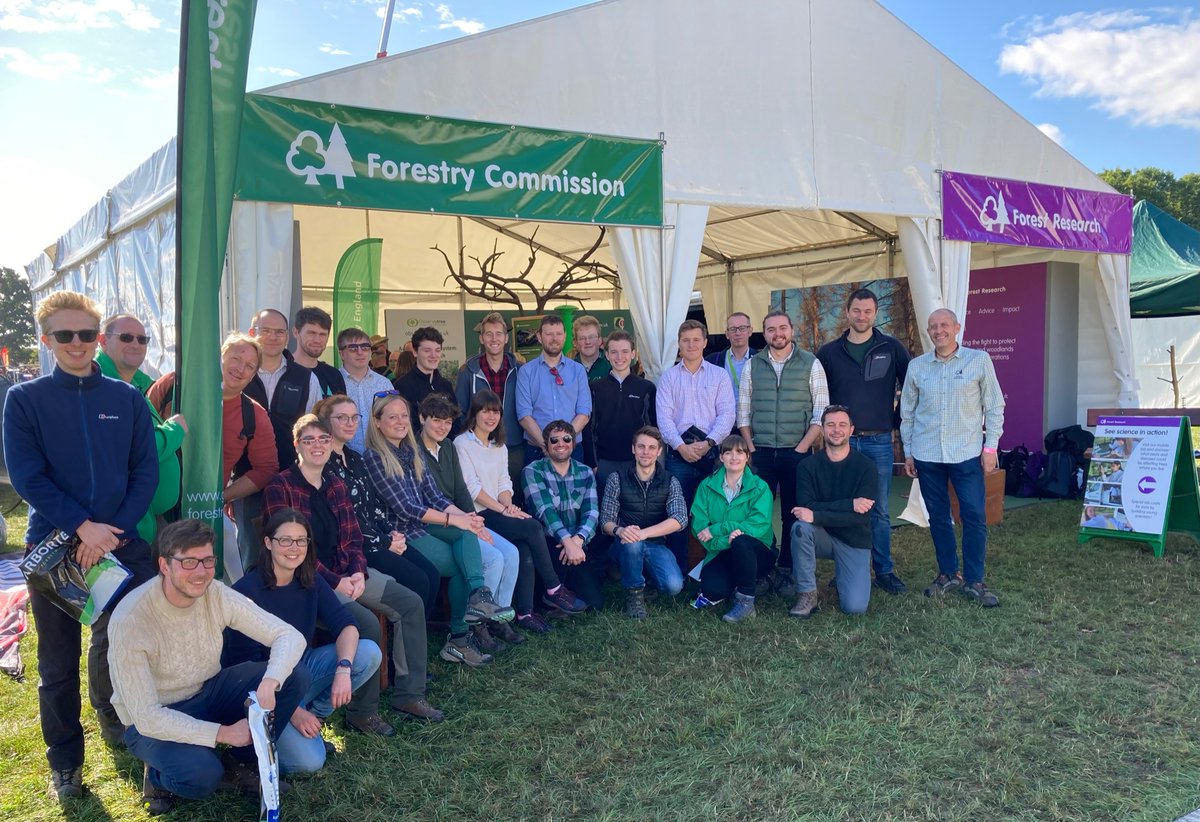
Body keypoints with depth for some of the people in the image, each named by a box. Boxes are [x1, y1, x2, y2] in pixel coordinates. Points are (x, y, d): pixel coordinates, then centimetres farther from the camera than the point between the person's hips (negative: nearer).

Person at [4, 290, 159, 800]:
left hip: (122, 542, 2)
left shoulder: (128, 399, 4)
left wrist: (114, 529, -12)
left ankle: (111, 714, 38)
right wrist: (82, 525, -17)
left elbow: (146, 472, 0)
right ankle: (64, 763, 22)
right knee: (59, 661, 7)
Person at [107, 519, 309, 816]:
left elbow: (290, 636, -14)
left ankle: (242, 761, 6)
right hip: (152, 720, -5)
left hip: (208, 692, 5)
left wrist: (269, 682, -34)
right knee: (201, 775, -34)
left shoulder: (217, 595, -15)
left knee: (296, 675, -16)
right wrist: (222, 733, -27)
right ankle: (160, 773, 3)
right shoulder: (131, 618, -28)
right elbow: (145, 716, -27)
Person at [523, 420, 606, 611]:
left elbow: (591, 512, -5)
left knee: (595, 601, -10)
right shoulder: (533, 472, -3)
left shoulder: (585, 473, 8)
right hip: (546, 544, -3)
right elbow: (545, 510, -18)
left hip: (577, 545, 3)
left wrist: (577, 539, -26)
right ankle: (553, 592, -6)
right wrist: (568, 541, -33)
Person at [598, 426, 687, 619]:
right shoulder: (617, 479, 1)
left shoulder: (670, 482, 2)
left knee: (674, 586, -26)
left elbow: (680, 519, -14)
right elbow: (605, 521, -2)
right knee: (631, 543, -37)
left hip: (656, 545, 1)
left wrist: (644, 533, -28)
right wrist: (619, 530, -28)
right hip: (626, 545, -1)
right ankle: (634, 591, -10)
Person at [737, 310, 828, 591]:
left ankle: (787, 571, 17)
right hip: (761, 452, 1)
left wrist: (801, 448, -9)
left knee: (794, 514, 5)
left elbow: (821, 412, -2)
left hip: (797, 452, -1)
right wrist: (751, 448, 0)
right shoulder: (752, 366, 6)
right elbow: (743, 412, 8)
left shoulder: (811, 364, 0)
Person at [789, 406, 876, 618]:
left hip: (854, 541, -1)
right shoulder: (808, 466, -7)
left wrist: (816, 516, -29)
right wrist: (848, 504, -27)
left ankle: (842, 577, 18)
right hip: (822, 537, 1)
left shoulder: (865, 466, -10)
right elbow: (807, 507, -20)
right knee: (800, 527, -34)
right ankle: (807, 593, -17)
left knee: (855, 606, -18)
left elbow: (860, 516, -20)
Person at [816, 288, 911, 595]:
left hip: (879, 442, -1)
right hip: (841, 441, 1)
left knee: (879, 510, 5)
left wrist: (899, 420, 6)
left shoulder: (891, 348, 3)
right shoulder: (829, 352, 5)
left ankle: (884, 571, 15)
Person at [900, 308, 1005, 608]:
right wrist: (908, 452, 9)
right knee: (938, 517, 9)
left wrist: (990, 446, -4)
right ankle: (948, 574, 23)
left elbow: (994, 406, 2)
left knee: (974, 517, -3)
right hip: (927, 456, 2)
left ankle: (974, 580, 9)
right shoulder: (916, 366, 6)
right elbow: (907, 412, 11)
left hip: (967, 454, -2)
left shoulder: (979, 360, 0)